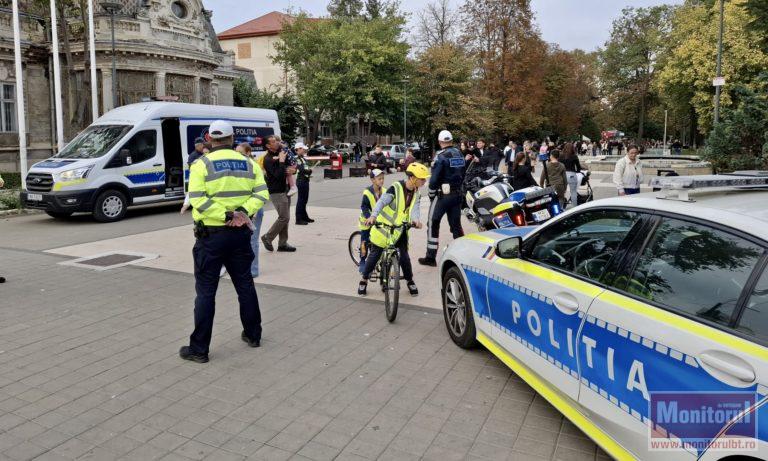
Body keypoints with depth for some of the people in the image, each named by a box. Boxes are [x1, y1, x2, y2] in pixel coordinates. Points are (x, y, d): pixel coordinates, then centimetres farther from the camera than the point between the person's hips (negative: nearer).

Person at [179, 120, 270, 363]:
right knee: (245, 284, 18)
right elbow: (262, 193, -3)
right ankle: (253, 334, 29)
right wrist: (244, 211, -13)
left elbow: (198, 200, -18)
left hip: (212, 235, -4)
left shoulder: (202, 164, -6)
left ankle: (199, 349, 8)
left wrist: (226, 215, -16)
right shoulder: (248, 163, 6)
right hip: (241, 233, 4)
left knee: (206, 292, 2)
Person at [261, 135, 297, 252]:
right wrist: (281, 161, -21)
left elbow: (291, 166, 18)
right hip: (276, 192, -8)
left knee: (285, 218, 10)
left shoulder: (282, 153, 10)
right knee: (284, 218, -10)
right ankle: (267, 238, 6)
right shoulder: (268, 159, -15)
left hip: (285, 190, 8)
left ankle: (282, 244, 17)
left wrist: (292, 169, -5)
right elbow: (278, 175, -25)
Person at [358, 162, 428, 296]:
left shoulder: (416, 192, -3)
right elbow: (382, 201, -30)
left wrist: (415, 219, -37)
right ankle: (364, 280, 19)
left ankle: (409, 281, 22)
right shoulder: (396, 188, -22)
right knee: (375, 254, 3)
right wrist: (373, 216, -47)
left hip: (400, 229, 4)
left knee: (404, 255, 1)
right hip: (384, 226, -4)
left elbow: (414, 208, -15)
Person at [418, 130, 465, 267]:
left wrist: (431, 194, -4)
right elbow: (462, 174, 8)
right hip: (457, 194, 6)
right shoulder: (459, 154, 7)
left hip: (442, 195, -6)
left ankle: (431, 257, 4)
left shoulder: (441, 156, -13)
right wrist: (458, 188, 14)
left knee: (433, 224, 3)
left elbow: (434, 178, -16)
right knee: (456, 224, 15)